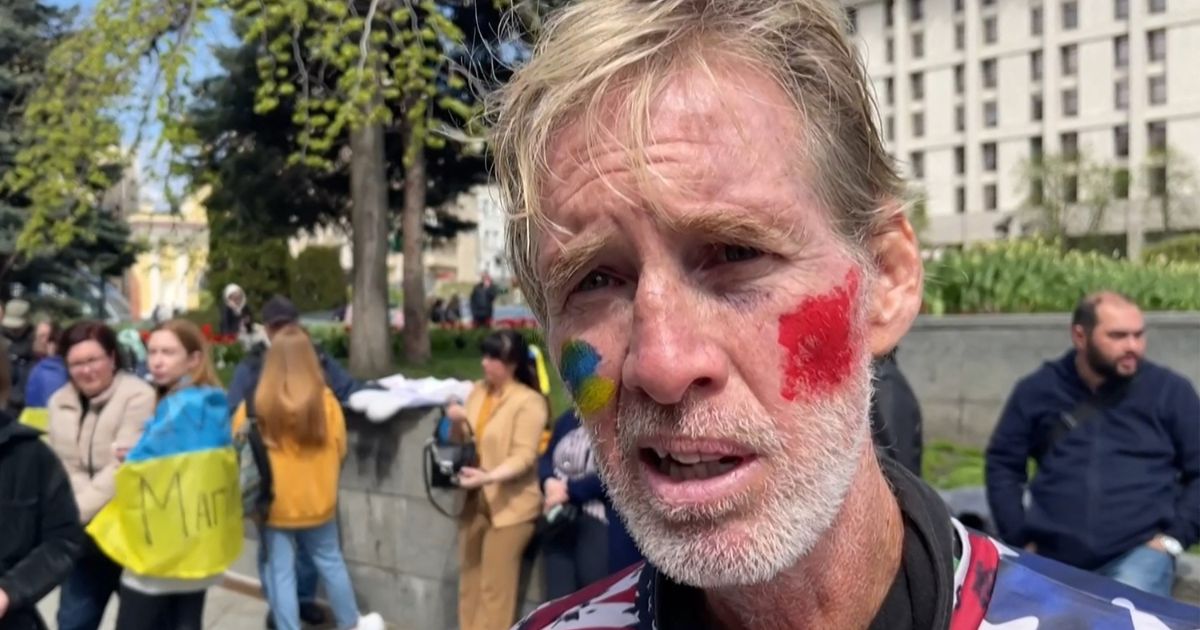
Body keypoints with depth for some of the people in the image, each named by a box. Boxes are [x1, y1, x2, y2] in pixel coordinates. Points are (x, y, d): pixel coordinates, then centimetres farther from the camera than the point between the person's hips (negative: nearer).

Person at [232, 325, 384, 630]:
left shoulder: (256, 405, -16)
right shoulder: (326, 401, -13)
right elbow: (339, 449, 0)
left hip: (273, 504, -2)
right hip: (317, 501, 2)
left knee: (280, 573, 9)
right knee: (330, 562, 19)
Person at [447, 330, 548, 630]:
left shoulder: (528, 402, -16)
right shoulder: (479, 391, 6)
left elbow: (524, 456, -21)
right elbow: (463, 440, 14)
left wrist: (488, 477, -36)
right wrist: (458, 423, -8)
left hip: (510, 505, -7)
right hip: (475, 500, 7)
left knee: (494, 587, 0)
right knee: (469, 579, 16)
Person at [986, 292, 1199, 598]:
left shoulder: (1169, 390, 5)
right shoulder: (1037, 391, 7)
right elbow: (1002, 464, 13)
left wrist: (1175, 536, -2)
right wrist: (1019, 538, 5)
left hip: (1138, 553, -2)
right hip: (1051, 556, 2)